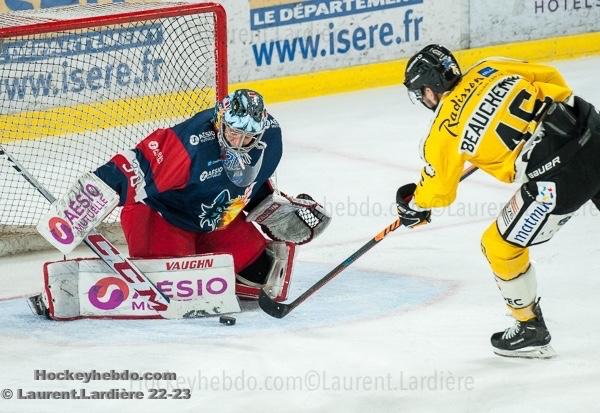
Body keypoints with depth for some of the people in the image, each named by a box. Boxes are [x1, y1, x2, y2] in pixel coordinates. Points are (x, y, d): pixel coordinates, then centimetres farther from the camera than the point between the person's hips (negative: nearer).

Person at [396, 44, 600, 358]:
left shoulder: (444, 131, 0)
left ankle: (531, 331, 28)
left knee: (501, 245, 14)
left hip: (558, 176, -6)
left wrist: (413, 205, 34)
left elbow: (438, 190, 13)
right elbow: (550, 77, 16)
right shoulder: (488, 69, 10)